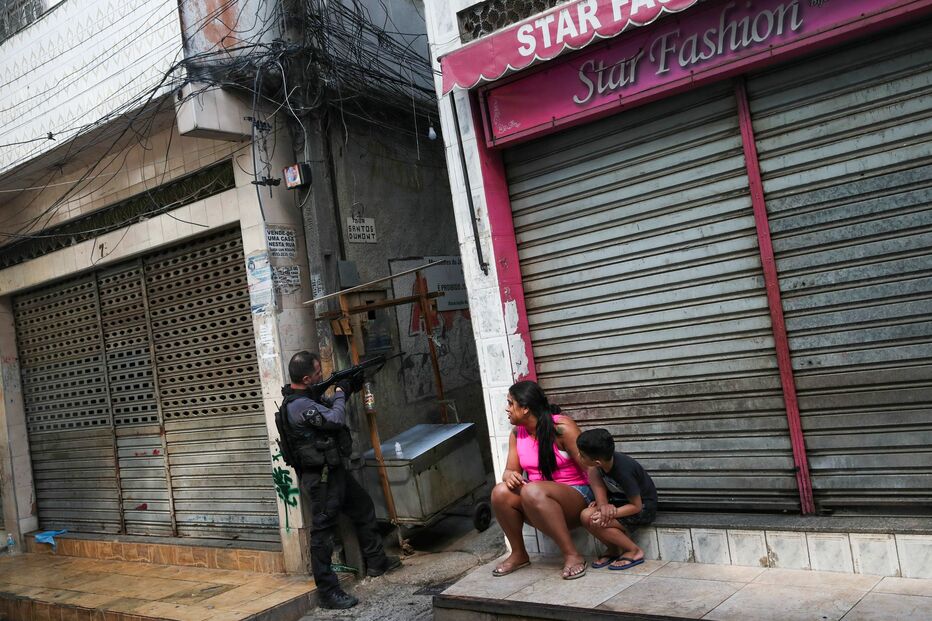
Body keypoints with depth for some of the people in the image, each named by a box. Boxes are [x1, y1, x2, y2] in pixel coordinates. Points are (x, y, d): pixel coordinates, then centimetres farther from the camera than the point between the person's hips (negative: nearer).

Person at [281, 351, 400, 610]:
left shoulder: (309, 396, 7)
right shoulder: (298, 405, -24)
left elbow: (329, 408, 26)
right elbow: (336, 419, -26)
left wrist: (347, 389, 11)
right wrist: (340, 392, -10)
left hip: (334, 470, 11)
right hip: (321, 477, -11)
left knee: (364, 508, 21)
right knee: (323, 530, -4)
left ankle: (376, 562, 36)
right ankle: (328, 592, 3)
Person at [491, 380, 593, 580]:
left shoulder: (561, 427, -15)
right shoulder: (517, 433, 5)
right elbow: (511, 469, 6)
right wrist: (510, 476, -19)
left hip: (575, 495, -6)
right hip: (537, 504, 6)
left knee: (532, 491, -36)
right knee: (500, 492, -22)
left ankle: (572, 555, -28)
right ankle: (519, 554, -3)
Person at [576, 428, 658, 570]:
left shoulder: (624, 471, -32)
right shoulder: (605, 459, -13)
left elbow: (636, 506, -23)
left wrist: (611, 512, -31)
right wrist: (603, 504, -14)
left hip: (643, 508, -7)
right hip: (620, 499, 7)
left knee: (595, 522, -26)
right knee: (586, 515, -18)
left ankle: (634, 551, -7)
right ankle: (613, 549, 4)